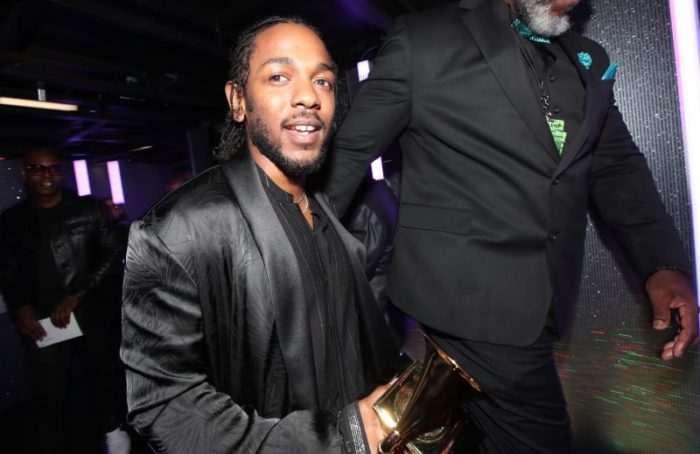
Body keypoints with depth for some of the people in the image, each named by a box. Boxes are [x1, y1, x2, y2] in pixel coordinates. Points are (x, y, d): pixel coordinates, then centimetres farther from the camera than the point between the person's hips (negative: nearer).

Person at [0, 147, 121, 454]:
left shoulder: (88, 210, 5)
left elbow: (111, 255, 0)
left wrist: (75, 297, -7)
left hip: (89, 318, -1)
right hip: (41, 323, 1)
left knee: (86, 394, 6)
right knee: (47, 399, 0)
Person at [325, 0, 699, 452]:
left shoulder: (588, 60, 14)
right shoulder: (422, 40, -5)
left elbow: (616, 166, 12)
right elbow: (352, 149, -4)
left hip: (538, 297, 6)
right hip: (469, 291, -6)